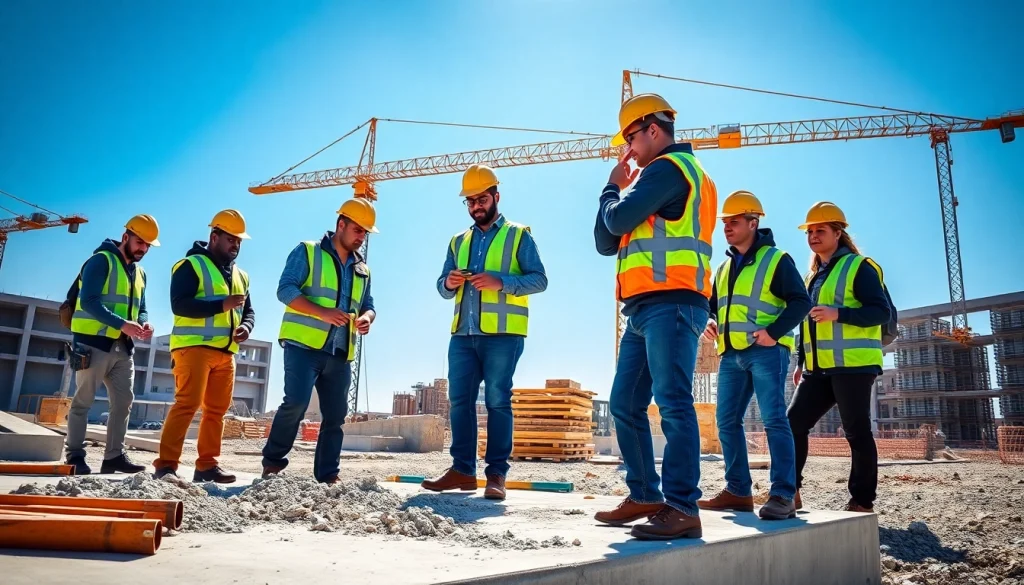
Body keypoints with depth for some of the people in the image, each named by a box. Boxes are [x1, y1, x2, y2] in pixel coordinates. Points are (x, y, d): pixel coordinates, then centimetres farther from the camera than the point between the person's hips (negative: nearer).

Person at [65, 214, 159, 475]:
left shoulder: (140, 273, 17)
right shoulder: (101, 260, -6)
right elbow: (89, 301, -17)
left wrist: (144, 323, -6)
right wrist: (122, 324, -26)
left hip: (123, 347, 8)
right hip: (94, 342, -7)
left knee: (124, 402, 6)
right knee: (83, 401, 0)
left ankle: (114, 456, 11)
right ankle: (75, 455, 7)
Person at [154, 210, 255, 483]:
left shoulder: (240, 276, 21)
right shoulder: (191, 265, -1)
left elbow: (248, 311, 24)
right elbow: (179, 304, -13)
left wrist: (246, 326, 0)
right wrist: (222, 305, -21)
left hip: (225, 353, 7)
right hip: (194, 347, -7)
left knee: (217, 410, 6)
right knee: (187, 404, -13)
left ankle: (207, 465, 11)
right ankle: (166, 465, -9)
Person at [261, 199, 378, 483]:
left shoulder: (362, 270, 19)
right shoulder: (307, 252, 3)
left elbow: (368, 305, 21)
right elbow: (285, 289, -7)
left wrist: (366, 318, -5)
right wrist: (323, 312, -20)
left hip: (340, 354, 6)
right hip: (303, 345, -6)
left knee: (335, 416, 3)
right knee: (296, 402, -17)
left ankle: (327, 476, 11)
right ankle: (272, 462, 3)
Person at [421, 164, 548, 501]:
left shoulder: (519, 235, 6)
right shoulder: (458, 241, 21)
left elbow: (539, 279, -4)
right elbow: (443, 287, 19)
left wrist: (500, 282, -18)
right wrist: (449, 283, -6)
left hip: (503, 333, -5)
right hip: (463, 334, 5)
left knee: (497, 401, -5)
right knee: (459, 400, 2)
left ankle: (497, 474, -2)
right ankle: (462, 470, 7)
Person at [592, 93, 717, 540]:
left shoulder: (670, 167, -1)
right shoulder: (666, 177, 29)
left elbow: (618, 220, -13)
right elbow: (605, 242, 24)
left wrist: (612, 187, 7)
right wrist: (619, 191, 14)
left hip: (670, 304, -10)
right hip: (646, 308, 10)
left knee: (672, 402, -13)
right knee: (625, 405, 9)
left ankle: (682, 508, -11)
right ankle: (645, 497, 14)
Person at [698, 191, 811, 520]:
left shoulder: (776, 259, 1)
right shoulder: (725, 267, 22)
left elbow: (801, 302, -7)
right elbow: (714, 304, 29)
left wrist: (774, 332, -18)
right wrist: (710, 321, 6)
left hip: (766, 352, -7)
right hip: (732, 354, 7)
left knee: (774, 419, -10)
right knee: (727, 422, 4)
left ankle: (783, 495, -10)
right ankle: (738, 491, 11)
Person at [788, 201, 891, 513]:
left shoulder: (859, 267, -3)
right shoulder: (814, 275, 20)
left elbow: (881, 311, -11)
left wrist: (838, 313, -24)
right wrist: (800, 361, 19)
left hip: (852, 366, -7)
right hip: (819, 369, 8)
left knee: (857, 433, -1)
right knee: (793, 423, 2)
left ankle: (862, 501, 9)